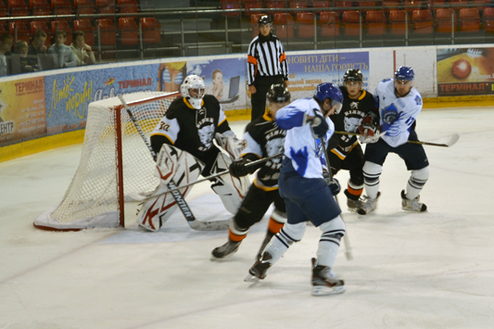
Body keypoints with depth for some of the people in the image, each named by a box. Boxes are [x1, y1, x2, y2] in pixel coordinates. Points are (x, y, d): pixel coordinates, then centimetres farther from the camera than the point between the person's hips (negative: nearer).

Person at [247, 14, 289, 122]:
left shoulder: (276, 41, 6)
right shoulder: (255, 44, -6)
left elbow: (283, 60, 12)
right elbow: (250, 64, -8)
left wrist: (285, 78, 10)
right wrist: (251, 84, -11)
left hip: (277, 79, 4)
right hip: (261, 81, -4)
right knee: (258, 108, -5)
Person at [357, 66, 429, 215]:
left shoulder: (415, 101, -24)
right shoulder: (383, 86, -16)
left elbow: (398, 128, -32)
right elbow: (375, 100, 10)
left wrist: (378, 133, -41)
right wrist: (371, 116, -2)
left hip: (404, 137, 0)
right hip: (379, 133, 0)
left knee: (422, 171, -1)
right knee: (371, 167, -16)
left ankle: (409, 200, 26)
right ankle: (371, 200, 10)